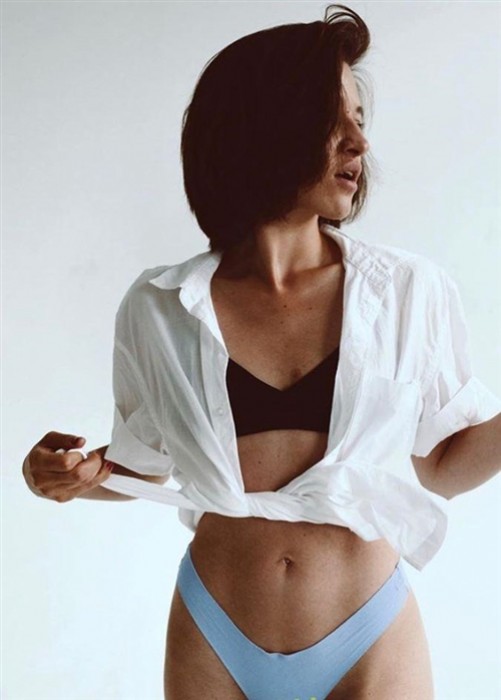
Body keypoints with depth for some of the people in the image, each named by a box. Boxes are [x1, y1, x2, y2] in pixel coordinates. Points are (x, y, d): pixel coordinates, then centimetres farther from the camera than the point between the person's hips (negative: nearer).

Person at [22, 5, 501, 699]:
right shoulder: (159, 309, -7)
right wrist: (84, 473, -11)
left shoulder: (412, 291, -8)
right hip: (212, 642, 1)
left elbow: (436, 468, 2)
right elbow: (144, 466, 7)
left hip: (372, 642, 0)